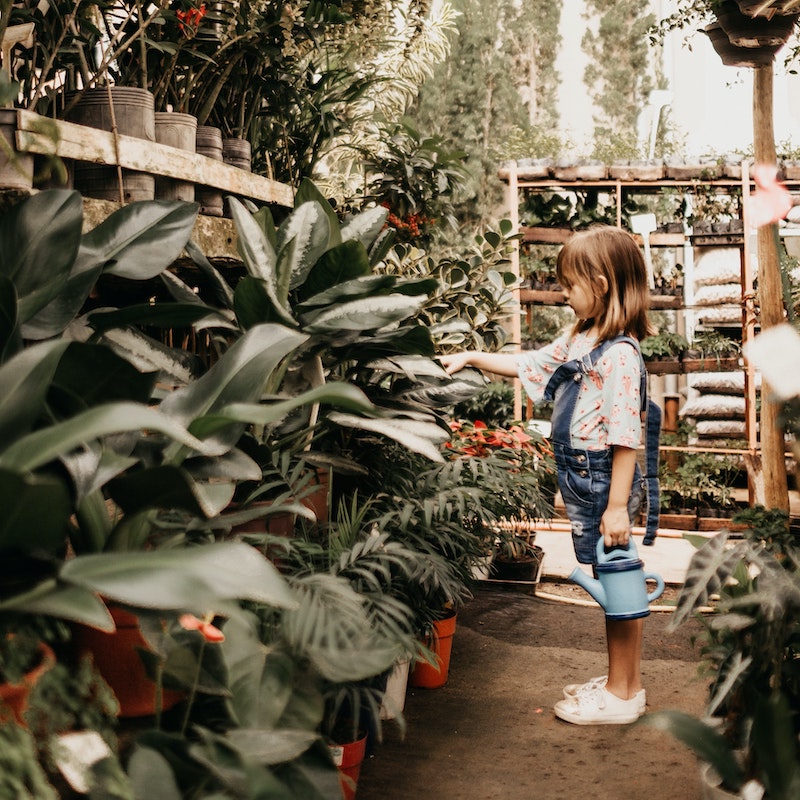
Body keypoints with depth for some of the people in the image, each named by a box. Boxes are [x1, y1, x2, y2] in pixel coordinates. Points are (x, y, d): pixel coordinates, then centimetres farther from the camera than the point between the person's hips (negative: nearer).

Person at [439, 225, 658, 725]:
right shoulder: (579, 340, 11)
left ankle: (622, 694, 14)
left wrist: (618, 506, -21)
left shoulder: (620, 354, -19)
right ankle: (626, 680, 28)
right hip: (582, 478, 9)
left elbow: (625, 437, -21)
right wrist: (471, 358, 22)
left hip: (606, 478, -9)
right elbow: (531, 365, 25)